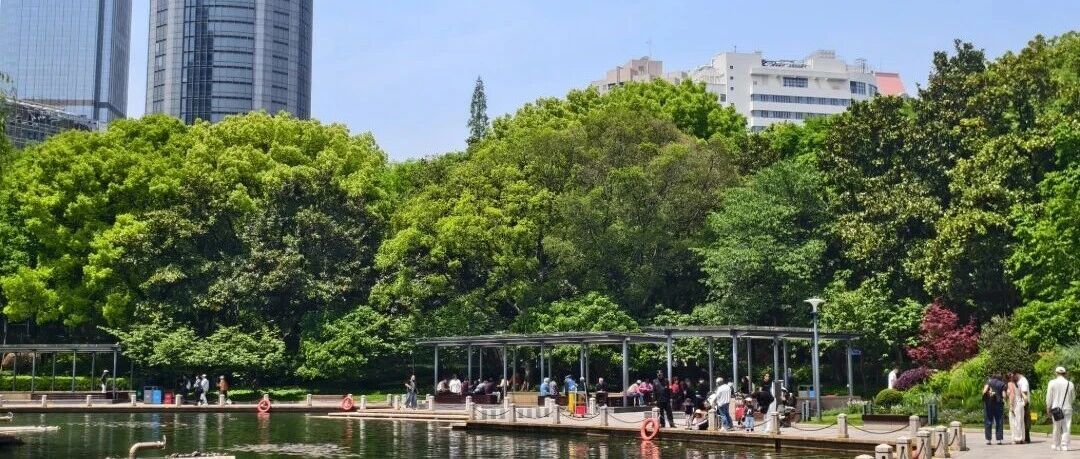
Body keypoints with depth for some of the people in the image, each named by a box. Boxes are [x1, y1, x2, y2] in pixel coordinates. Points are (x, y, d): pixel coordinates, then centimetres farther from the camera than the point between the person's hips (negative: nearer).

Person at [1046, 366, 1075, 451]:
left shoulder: (1052, 383, -5)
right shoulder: (1070, 384, 0)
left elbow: (1049, 397, -4)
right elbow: (1073, 397, 11)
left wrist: (1048, 408, 5)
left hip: (1056, 408, 0)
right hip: (1067, 409, 0)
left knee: (1057, 428, 9)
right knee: (1066, 428, 3)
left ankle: (1056, 445, 13)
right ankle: (1064, 446, -1)